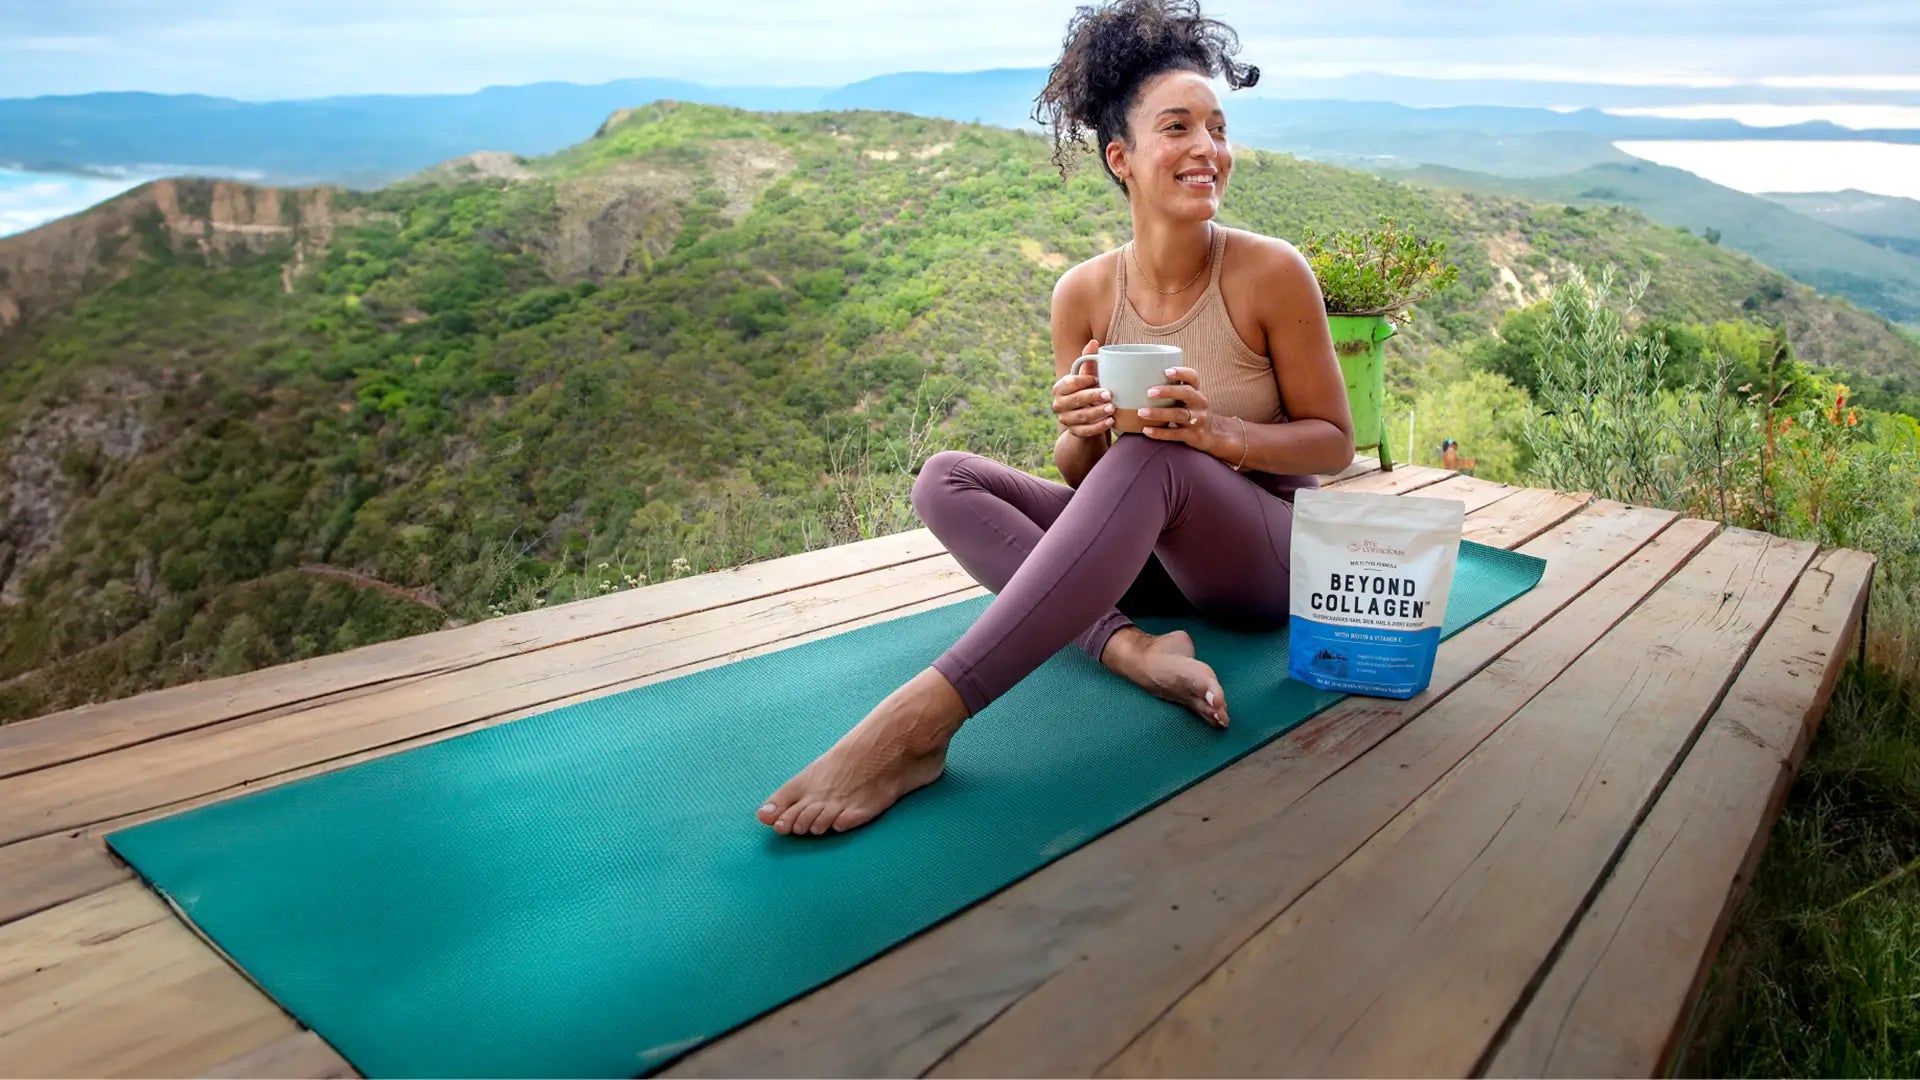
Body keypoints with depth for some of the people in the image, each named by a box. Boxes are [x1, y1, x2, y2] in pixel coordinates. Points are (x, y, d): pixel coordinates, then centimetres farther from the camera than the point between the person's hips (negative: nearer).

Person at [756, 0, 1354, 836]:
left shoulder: (1270, 273, -12)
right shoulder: (1084, 294, -4)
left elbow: (1333, 442, -5)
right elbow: (1080, 477, 2)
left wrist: (1217, 432, -24)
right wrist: (1080, 434, -22)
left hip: (1266, 553, -4)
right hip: (1147, 548, 4)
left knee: (1148, 456, -36)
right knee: (946, 480, -12)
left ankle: (922, 718, -44)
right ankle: (1128, 647, -32)